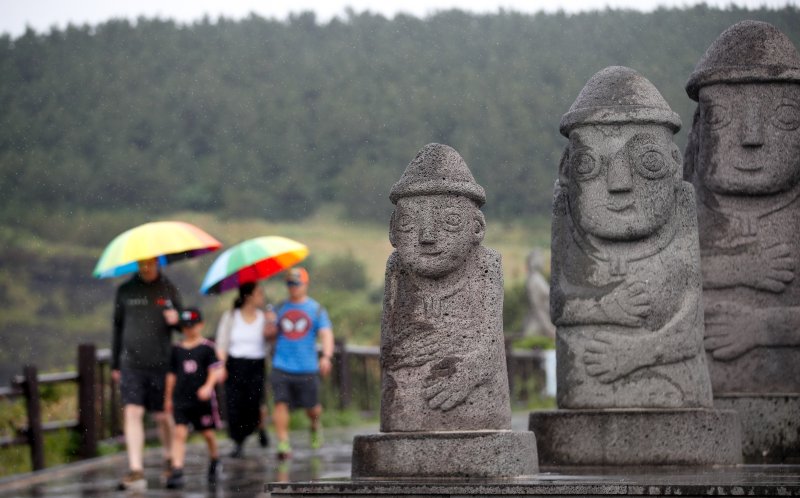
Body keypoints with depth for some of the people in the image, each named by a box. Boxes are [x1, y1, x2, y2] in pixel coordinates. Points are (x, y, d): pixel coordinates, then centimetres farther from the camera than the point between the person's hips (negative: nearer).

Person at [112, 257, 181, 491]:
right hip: (131, 364, 0)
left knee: (162, 416, 8)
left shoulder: (169, 290, 6)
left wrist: (176, 319, -13)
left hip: (161, 364, 0)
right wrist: (114, 364, 13)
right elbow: (117, 328, 13)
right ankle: (135, 471, -13)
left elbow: (182, 325, 12)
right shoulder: (125, 291, 7)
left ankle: (169, 458, 32)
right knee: (132, 413, -11)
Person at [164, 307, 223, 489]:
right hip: (181, 399, 2)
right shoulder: (176, 349, 7)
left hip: (203, 399, -2)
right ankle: (177, 471, -17)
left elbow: (215, 370, -6)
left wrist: (207, 386, -23)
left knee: (207, 433, 11)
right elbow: (172, 374, 15)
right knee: (179, 433, -12)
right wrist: (168, 398, 17)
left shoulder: (207, 347, -2)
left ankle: (214, 462, 38)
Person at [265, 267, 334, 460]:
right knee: (281, 404, -11)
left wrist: (326, 356, -23)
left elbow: (326, 334, -6)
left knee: (311, 408, 7)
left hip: (307, 368, -1)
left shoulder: (316, 309, 4)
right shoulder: (281, 309, 12)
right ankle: (283, 443, -7)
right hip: (281, 367, 1)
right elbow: (270, 334, 16)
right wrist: (271, 325, -8)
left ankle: (315, 427, 40)